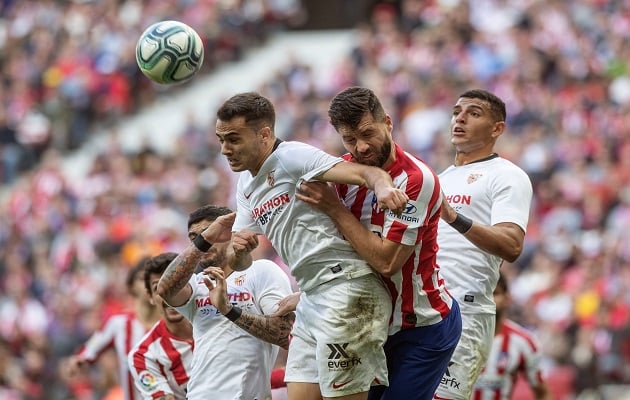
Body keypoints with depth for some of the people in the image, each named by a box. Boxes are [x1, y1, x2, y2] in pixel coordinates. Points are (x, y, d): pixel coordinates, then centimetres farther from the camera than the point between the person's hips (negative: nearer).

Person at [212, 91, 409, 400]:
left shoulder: (292, 156, -10)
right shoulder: (247, 185, 16)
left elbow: (364, 173, -21)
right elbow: (238, 260, 17)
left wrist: (382, 186, -44)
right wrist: (235, 245, -6)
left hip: (347, 290, -9)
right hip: (312, 299, 9)